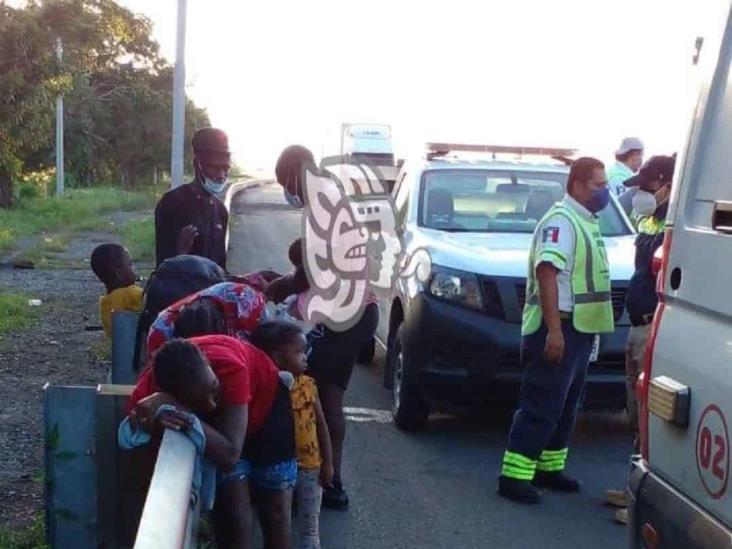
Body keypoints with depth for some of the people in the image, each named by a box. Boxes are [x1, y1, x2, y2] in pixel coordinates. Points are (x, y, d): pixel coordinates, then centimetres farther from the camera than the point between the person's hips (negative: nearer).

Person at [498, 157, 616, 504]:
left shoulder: (585, 222, 18)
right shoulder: (561, 220, -13)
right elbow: (546, 271, -23)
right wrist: (554, 330, -29)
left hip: (580, 329, 10)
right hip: (558, 328, -10)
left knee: (565, 407, 16)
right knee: (541, 407, -8)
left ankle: (549, 469, 27)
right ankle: (514, 476, -3)